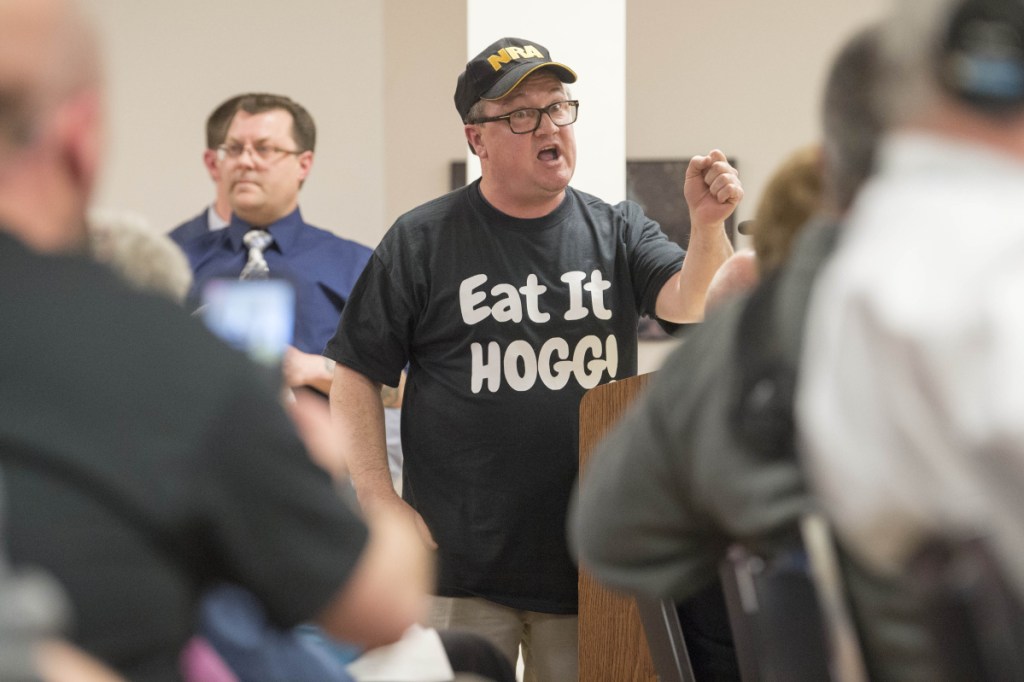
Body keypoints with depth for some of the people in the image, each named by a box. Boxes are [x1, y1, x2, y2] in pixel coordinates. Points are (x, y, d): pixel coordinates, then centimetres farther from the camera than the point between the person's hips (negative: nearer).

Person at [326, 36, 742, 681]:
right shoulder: (422, 241, 0)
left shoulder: (617, 232, 7)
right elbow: (356, 377, 2)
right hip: (459, 568, -2)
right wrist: (381, 502, -5)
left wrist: (708, 224, -29)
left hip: (593, 565, 2)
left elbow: (691, 304, -10)